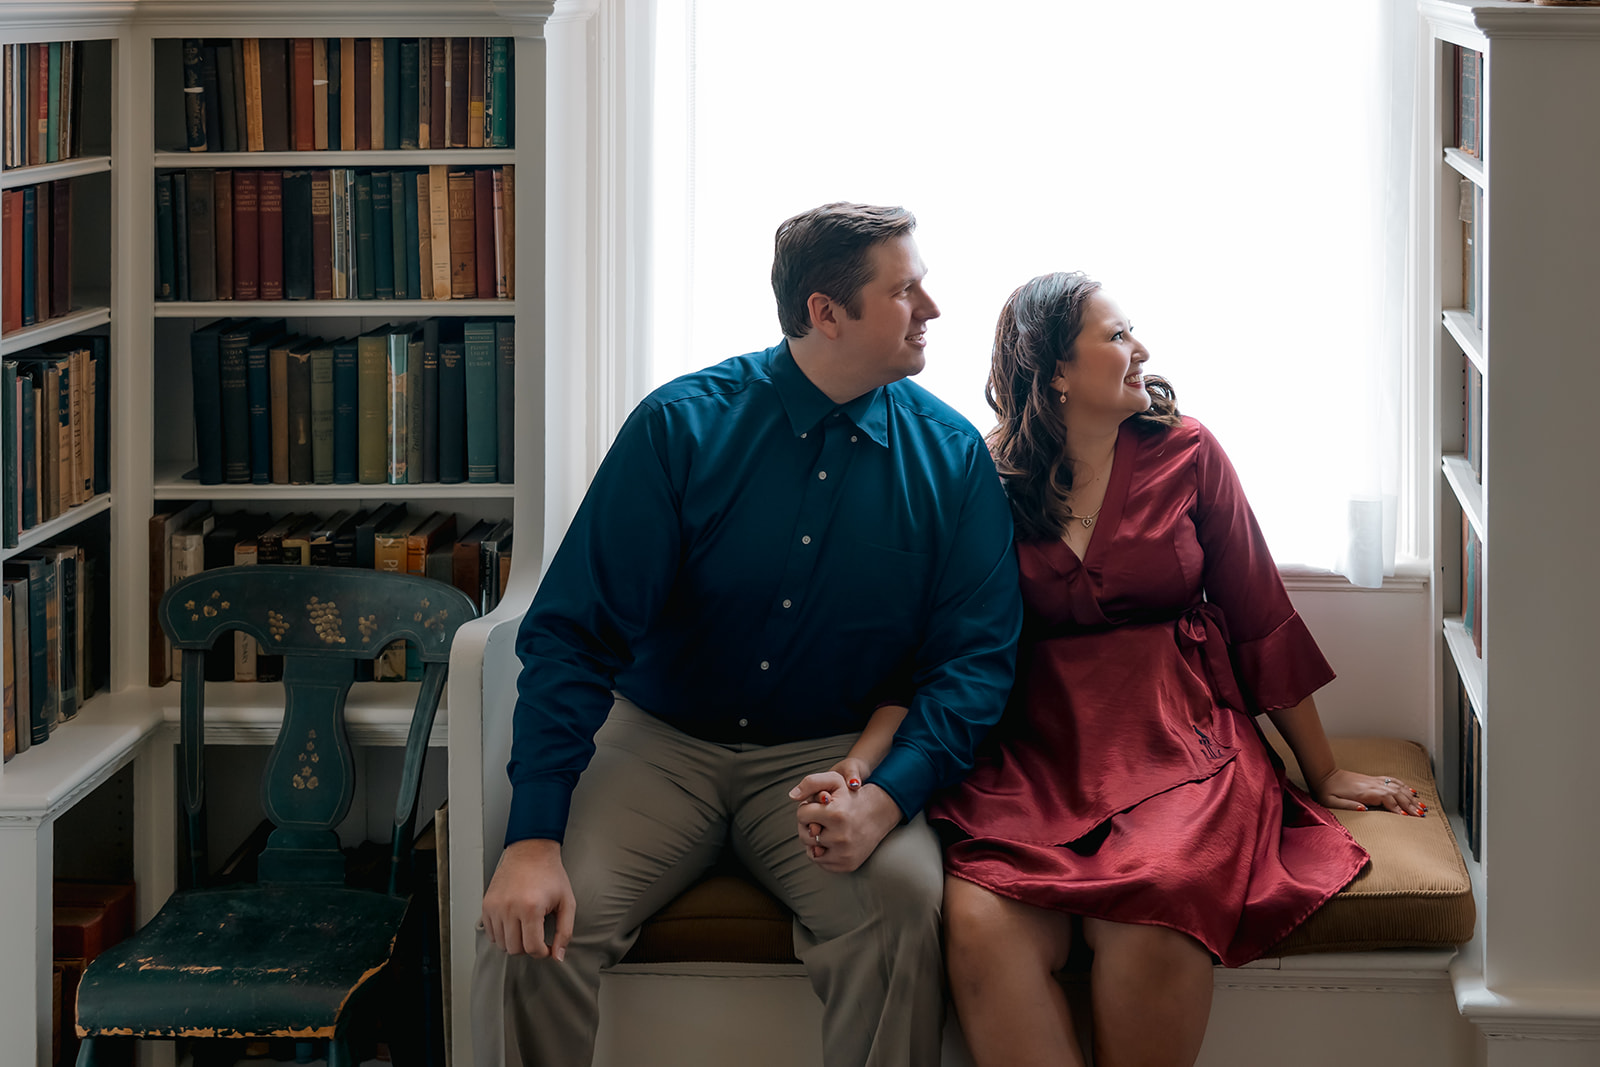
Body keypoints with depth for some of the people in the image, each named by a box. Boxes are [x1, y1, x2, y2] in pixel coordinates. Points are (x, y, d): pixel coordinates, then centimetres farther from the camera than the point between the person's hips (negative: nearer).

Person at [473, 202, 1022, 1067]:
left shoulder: (950, 457, -1)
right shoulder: (682, 426, -8)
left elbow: (976, 656, -2)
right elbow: (576, 631, -11)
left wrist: (885, 797, -23)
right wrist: (534, 837, -23)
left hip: (833, 759, 1)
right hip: (662, 741, -1)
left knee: (902, 902, -31)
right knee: (530, 923, -25)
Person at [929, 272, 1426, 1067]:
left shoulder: (1185, 455, 10)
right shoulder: (990, 478, 7)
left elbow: (1260, 619, 15)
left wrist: (1323, 772, 18)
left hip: (1180, 735, 0)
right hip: (1039, 748, 0)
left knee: (1148, 918, -34)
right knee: (981, 927, -32)